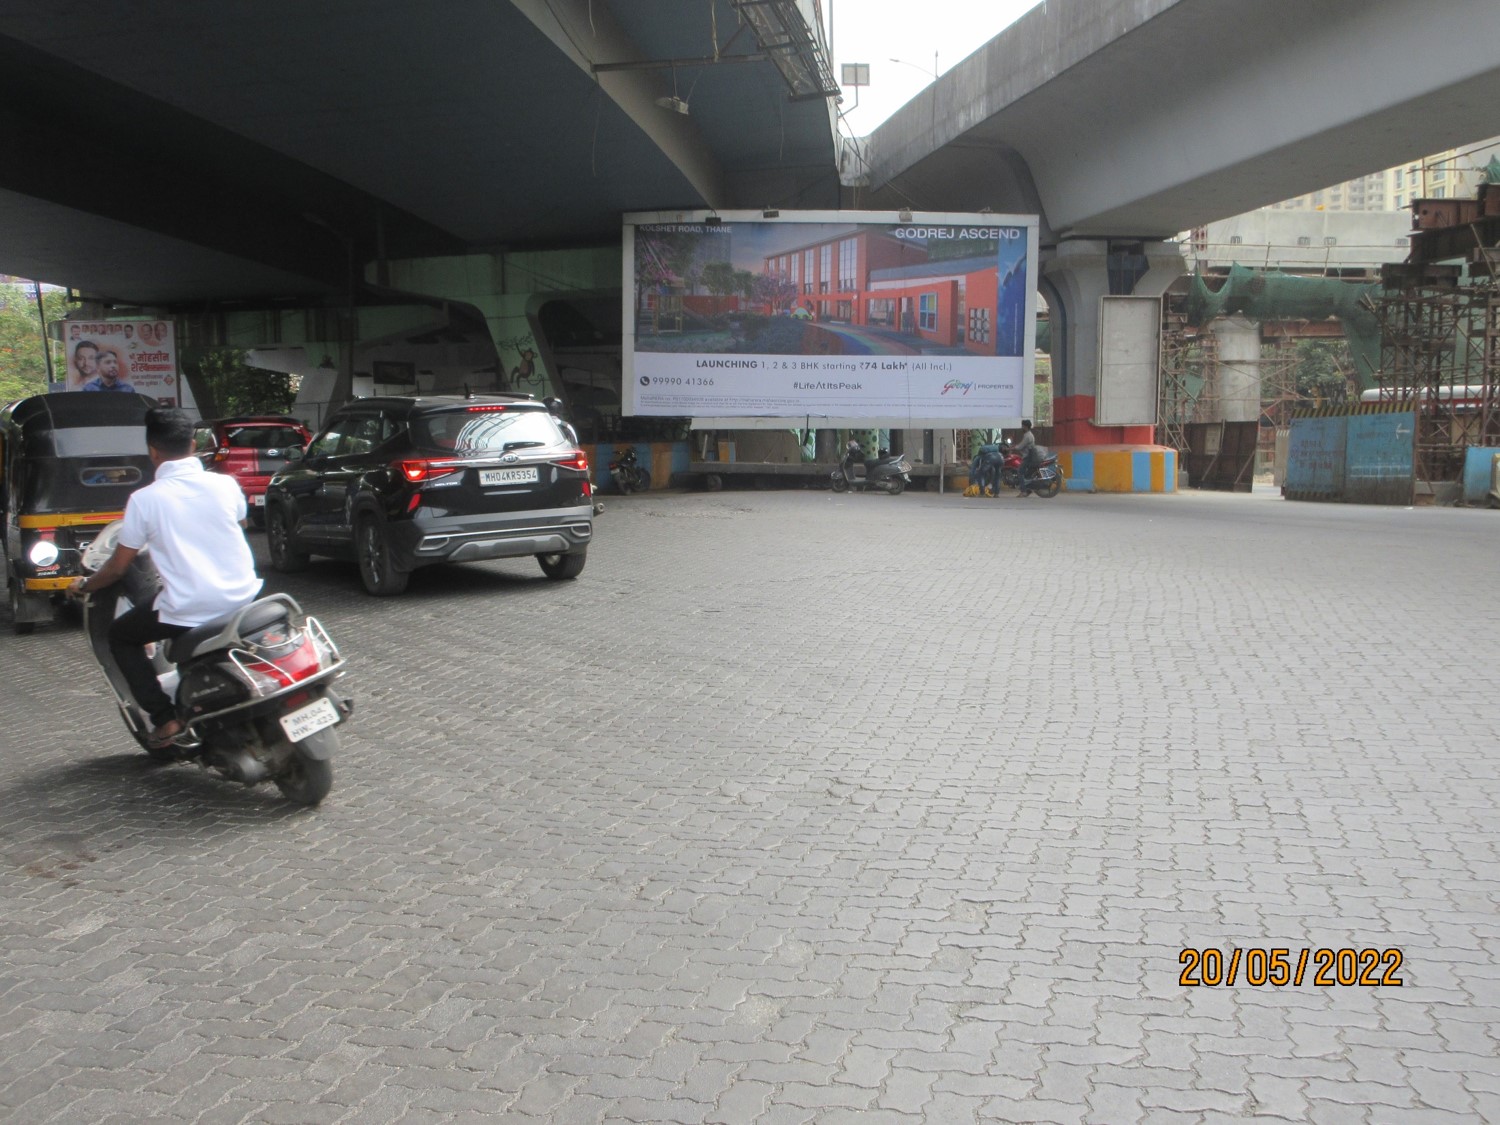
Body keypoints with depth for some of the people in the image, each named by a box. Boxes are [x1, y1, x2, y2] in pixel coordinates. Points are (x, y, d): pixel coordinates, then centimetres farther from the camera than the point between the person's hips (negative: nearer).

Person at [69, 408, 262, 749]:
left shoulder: (144, 500, -7)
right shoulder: (225, 484, 1)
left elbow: (118, 567, 1)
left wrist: (83, 585, 22)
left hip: (189, 612, -4)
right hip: (242, 597, 4)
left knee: (120, 636, 21)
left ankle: (164, 717, 9)